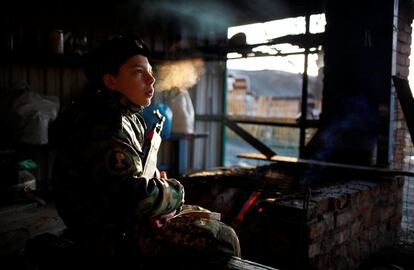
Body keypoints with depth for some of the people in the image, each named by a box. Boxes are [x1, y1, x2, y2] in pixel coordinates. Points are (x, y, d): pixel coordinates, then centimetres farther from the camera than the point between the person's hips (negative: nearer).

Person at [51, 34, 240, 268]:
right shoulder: (101, 125, -23)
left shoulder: (129, 117, 9)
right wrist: (174, 190, -11)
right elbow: (135, 198, -30)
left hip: (123, 218, 10)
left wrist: (156, 178, 2)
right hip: (110, 235, -10)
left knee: (209, 221, 18)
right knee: (223, 240, -14)